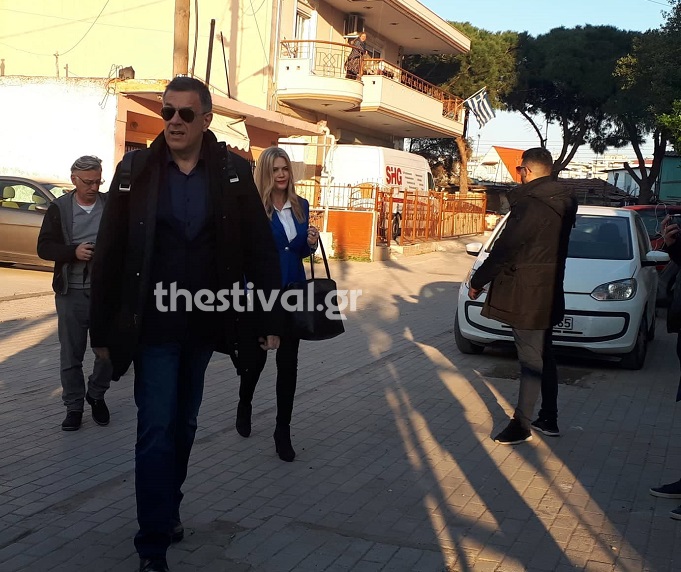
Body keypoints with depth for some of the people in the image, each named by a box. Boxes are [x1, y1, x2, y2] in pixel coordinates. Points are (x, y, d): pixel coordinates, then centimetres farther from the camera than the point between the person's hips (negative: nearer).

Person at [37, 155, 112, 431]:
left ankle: (97, 396, 29)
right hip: (71, 292, 0)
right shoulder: (59, 208, 3)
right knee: (71, 354, 6)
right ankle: (74, 406, 20)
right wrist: (74, 252, -17)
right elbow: (44, 247, 0)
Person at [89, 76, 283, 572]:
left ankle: (168, 510, 37)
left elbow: (260, 249, -1)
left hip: (205, 324, 2)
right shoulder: (136, 173, -4)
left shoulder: (233, 173, -1)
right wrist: (103, 329, -2)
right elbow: (109, 256, -2)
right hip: (154, 326, -2)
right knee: (156, 432, -3)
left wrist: (270, 318, -4)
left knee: (184, 425, 17)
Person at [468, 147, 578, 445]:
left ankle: (521, 425, 6)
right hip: (548, 293, 9)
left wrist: (477, 281, -7)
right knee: (543, 356, 17)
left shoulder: (529, 204, -20)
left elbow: (505, 249, -18)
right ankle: (549, 420, 26)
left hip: (526, 295, -9)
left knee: (531, 360, -3)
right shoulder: (563, 202, 7)